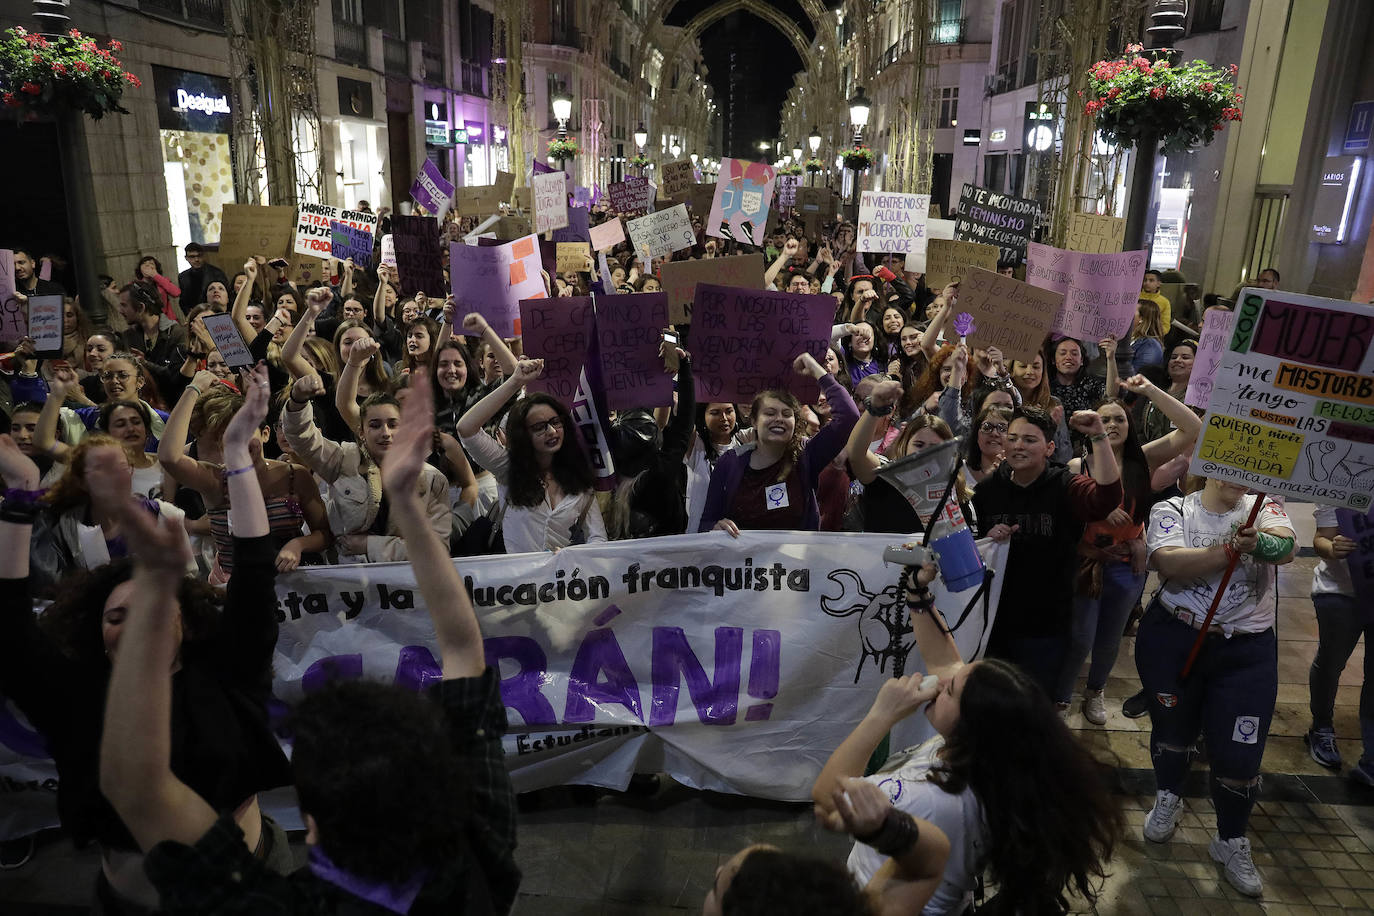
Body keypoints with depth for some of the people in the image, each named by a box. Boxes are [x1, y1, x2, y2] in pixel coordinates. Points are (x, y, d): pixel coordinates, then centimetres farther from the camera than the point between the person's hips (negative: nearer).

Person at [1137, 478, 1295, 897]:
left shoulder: (1262, 508, -1)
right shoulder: (1173, 510, -5)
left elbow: (1285, 548, -23)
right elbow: (1168, 562, -24)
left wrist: (1259, 543, -45)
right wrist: (1232, 550, -33)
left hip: (1247, 651, 1)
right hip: (1171, 640, -1)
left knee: (1239, 754, 2)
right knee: (1172, 730, 18)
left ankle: (1231, 842, 28)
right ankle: (1168, 798, 48)